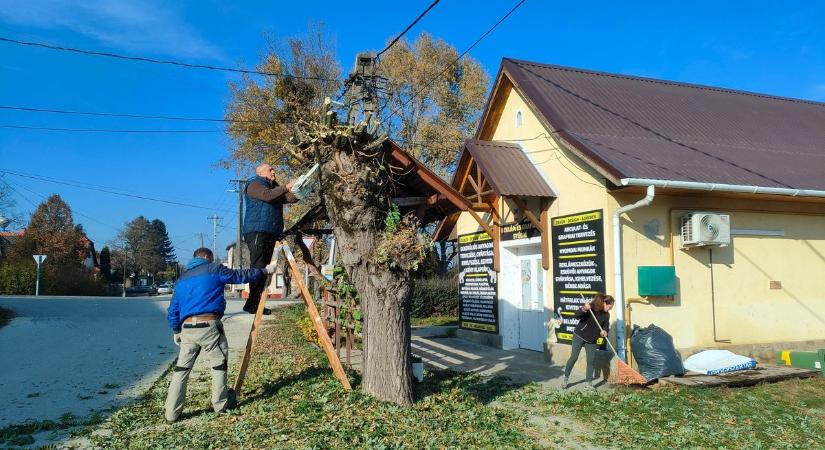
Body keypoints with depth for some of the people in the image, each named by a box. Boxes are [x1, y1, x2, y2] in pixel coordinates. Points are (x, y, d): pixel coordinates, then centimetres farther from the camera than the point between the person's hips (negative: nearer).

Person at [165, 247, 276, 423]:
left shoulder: (182, 279, 20)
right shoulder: (214, 269, 5)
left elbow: (173, 309, 19)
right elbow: (241, 276, 9)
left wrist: (176, 331, 27)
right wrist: (265, 271, 20)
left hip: (187, 328, 5)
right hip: (209, 325, -5)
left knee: (182, 368, 8)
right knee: (219, 363, 10)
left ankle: (172, 412, 6)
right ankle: (221, 404, 16)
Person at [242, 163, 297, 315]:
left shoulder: (274, 187, 26)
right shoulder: (254, 185, 2)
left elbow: (291, 198, 15)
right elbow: (268, 195, -18)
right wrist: (286, 187, -18)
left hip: (271, 233, 8)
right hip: (257, 232, -8)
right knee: (258, 267, -13)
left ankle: (253, 304, 8)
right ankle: (252, 304, -14)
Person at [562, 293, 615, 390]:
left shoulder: (606, 315, 0)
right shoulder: (591, 307, -18)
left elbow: (606, 327, 7)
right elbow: (577, 316, -24)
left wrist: (605, 332, -16)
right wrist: (584, 309, -43)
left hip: (591, 339, 5)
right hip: (579, 336, -5)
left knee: (591, 360, 2)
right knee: (573, 357, -2)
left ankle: (589, 382, 12)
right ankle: (566, 378, 13)